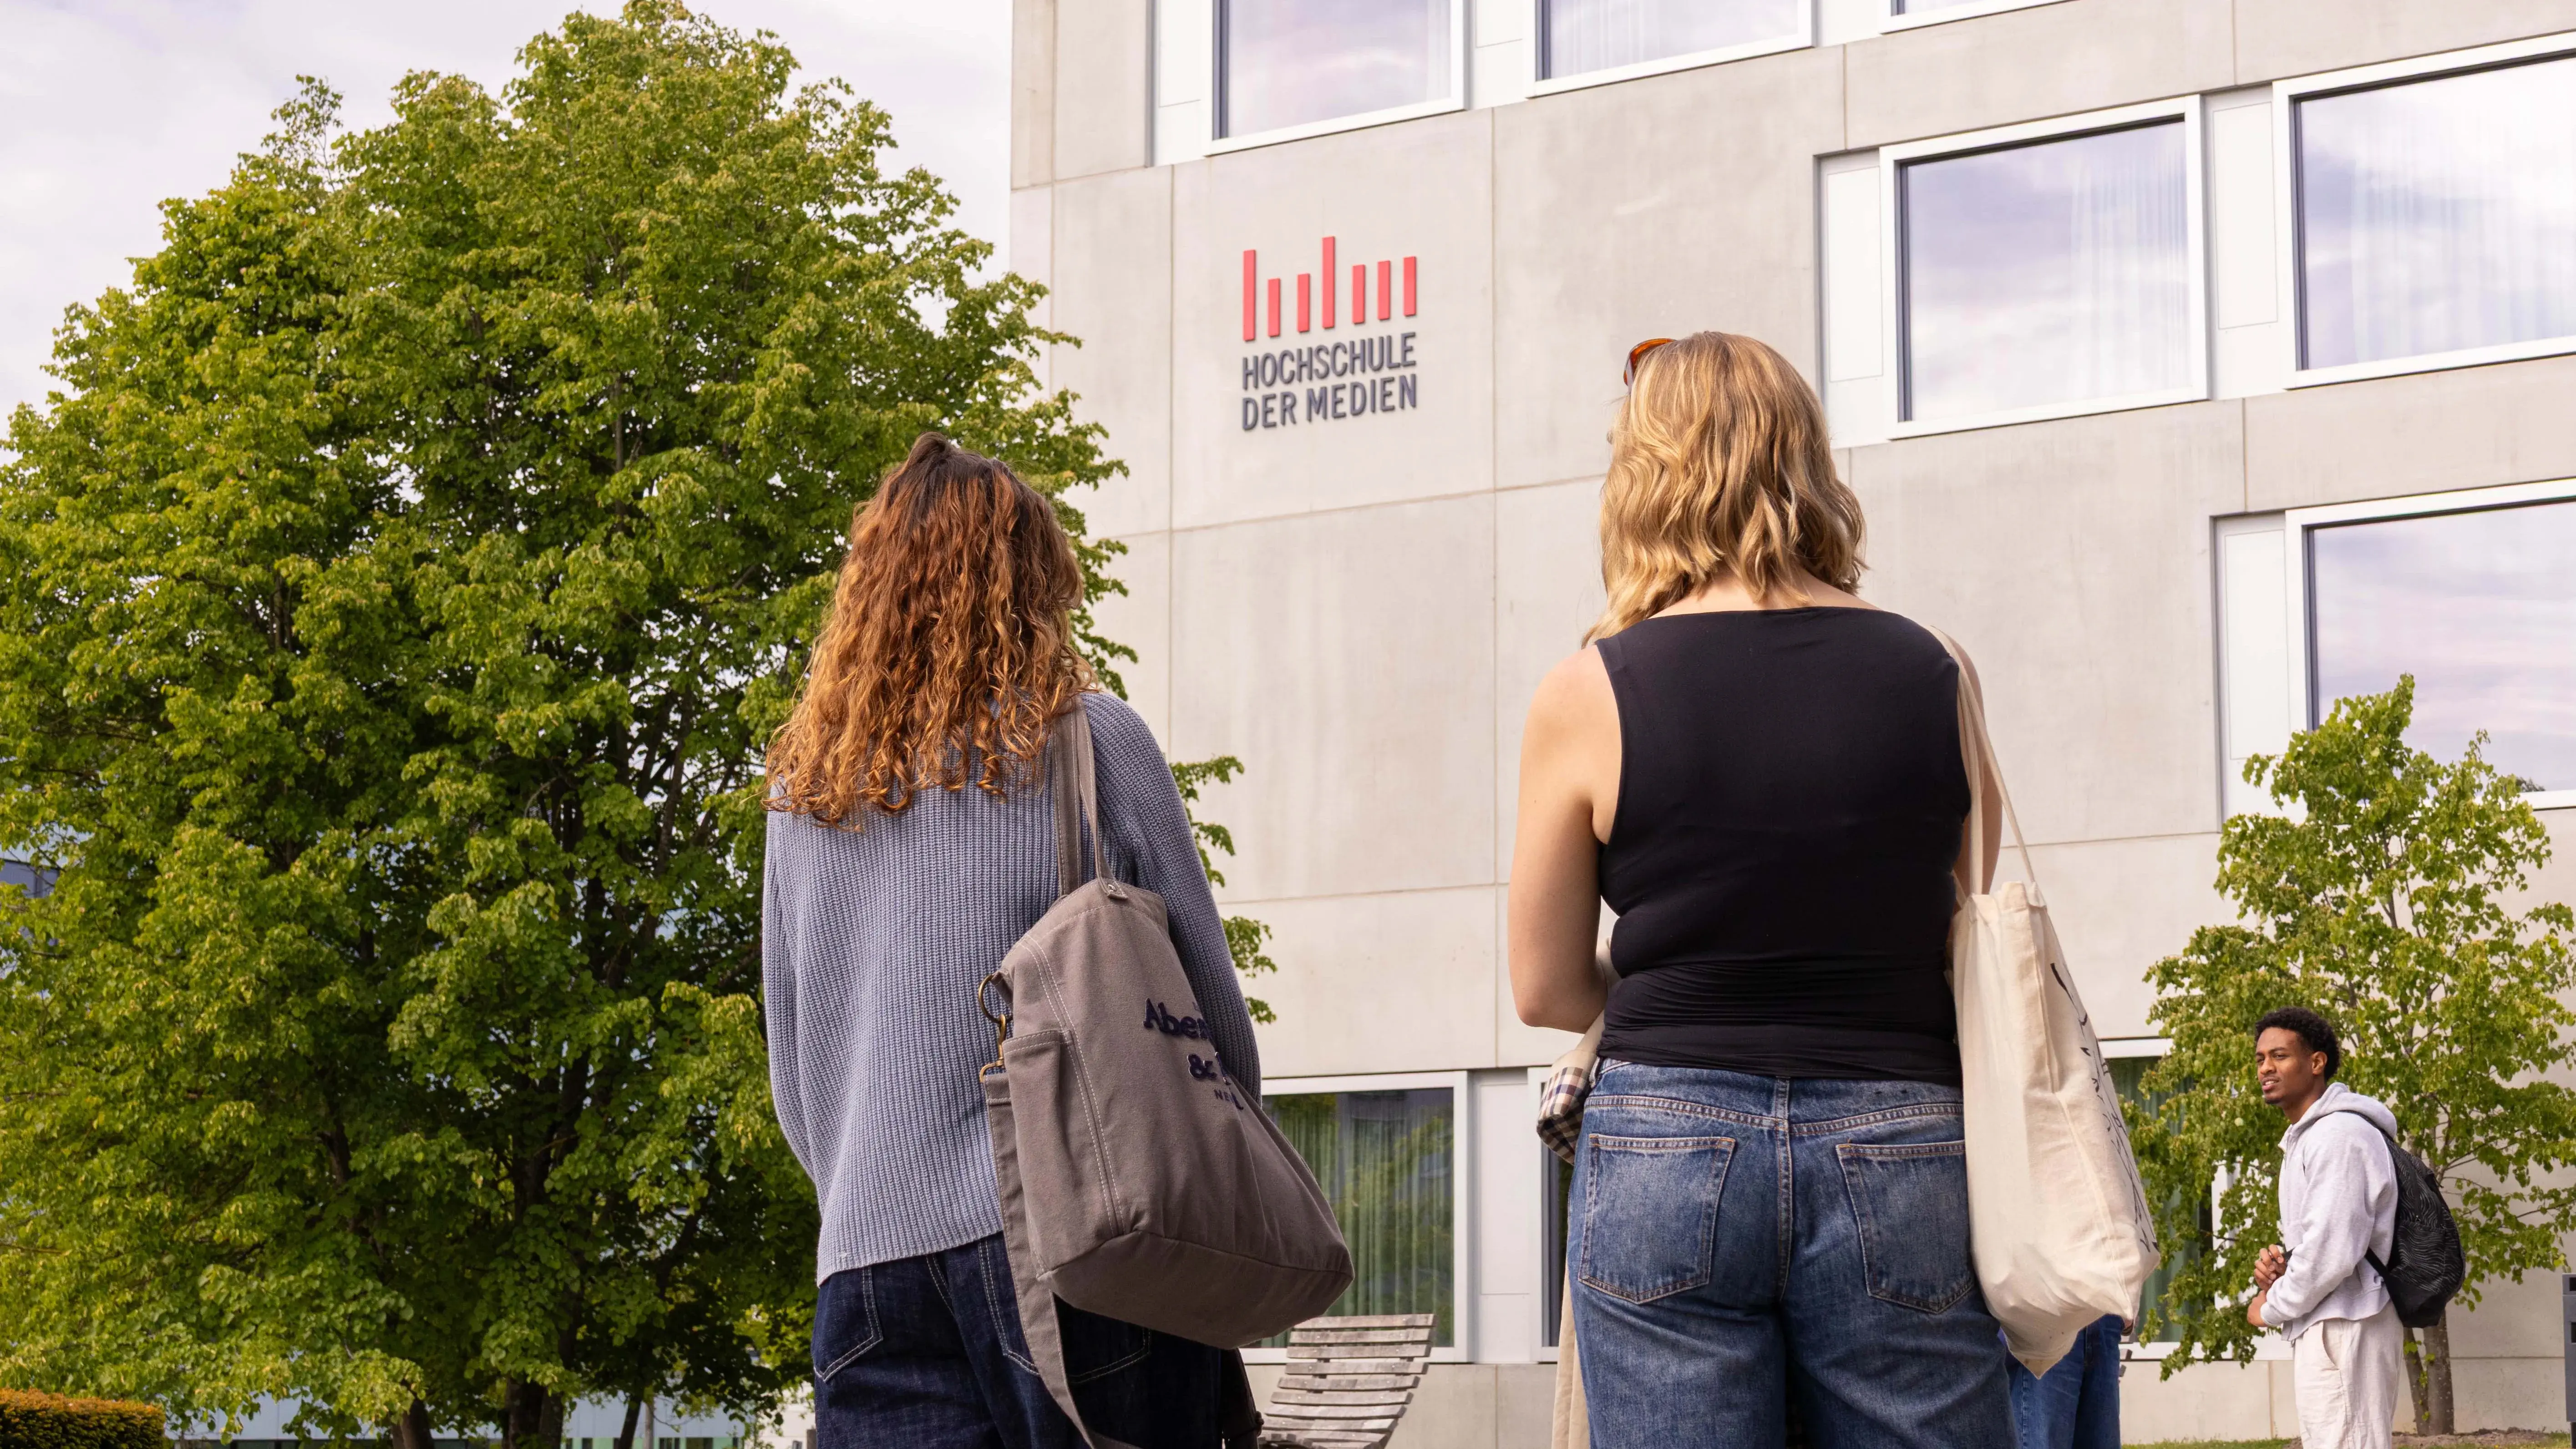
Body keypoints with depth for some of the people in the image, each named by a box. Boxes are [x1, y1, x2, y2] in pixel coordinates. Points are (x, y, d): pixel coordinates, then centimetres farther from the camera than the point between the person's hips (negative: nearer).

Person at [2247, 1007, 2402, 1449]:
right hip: (2320, 1330, 11)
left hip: (2343, 1329, -11)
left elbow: (2332, 1251, -21)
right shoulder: (2306, 1137, 20)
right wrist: (2279, 1263, 5)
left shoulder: (2339, 1136, -13)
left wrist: (2272, 1307, -8)